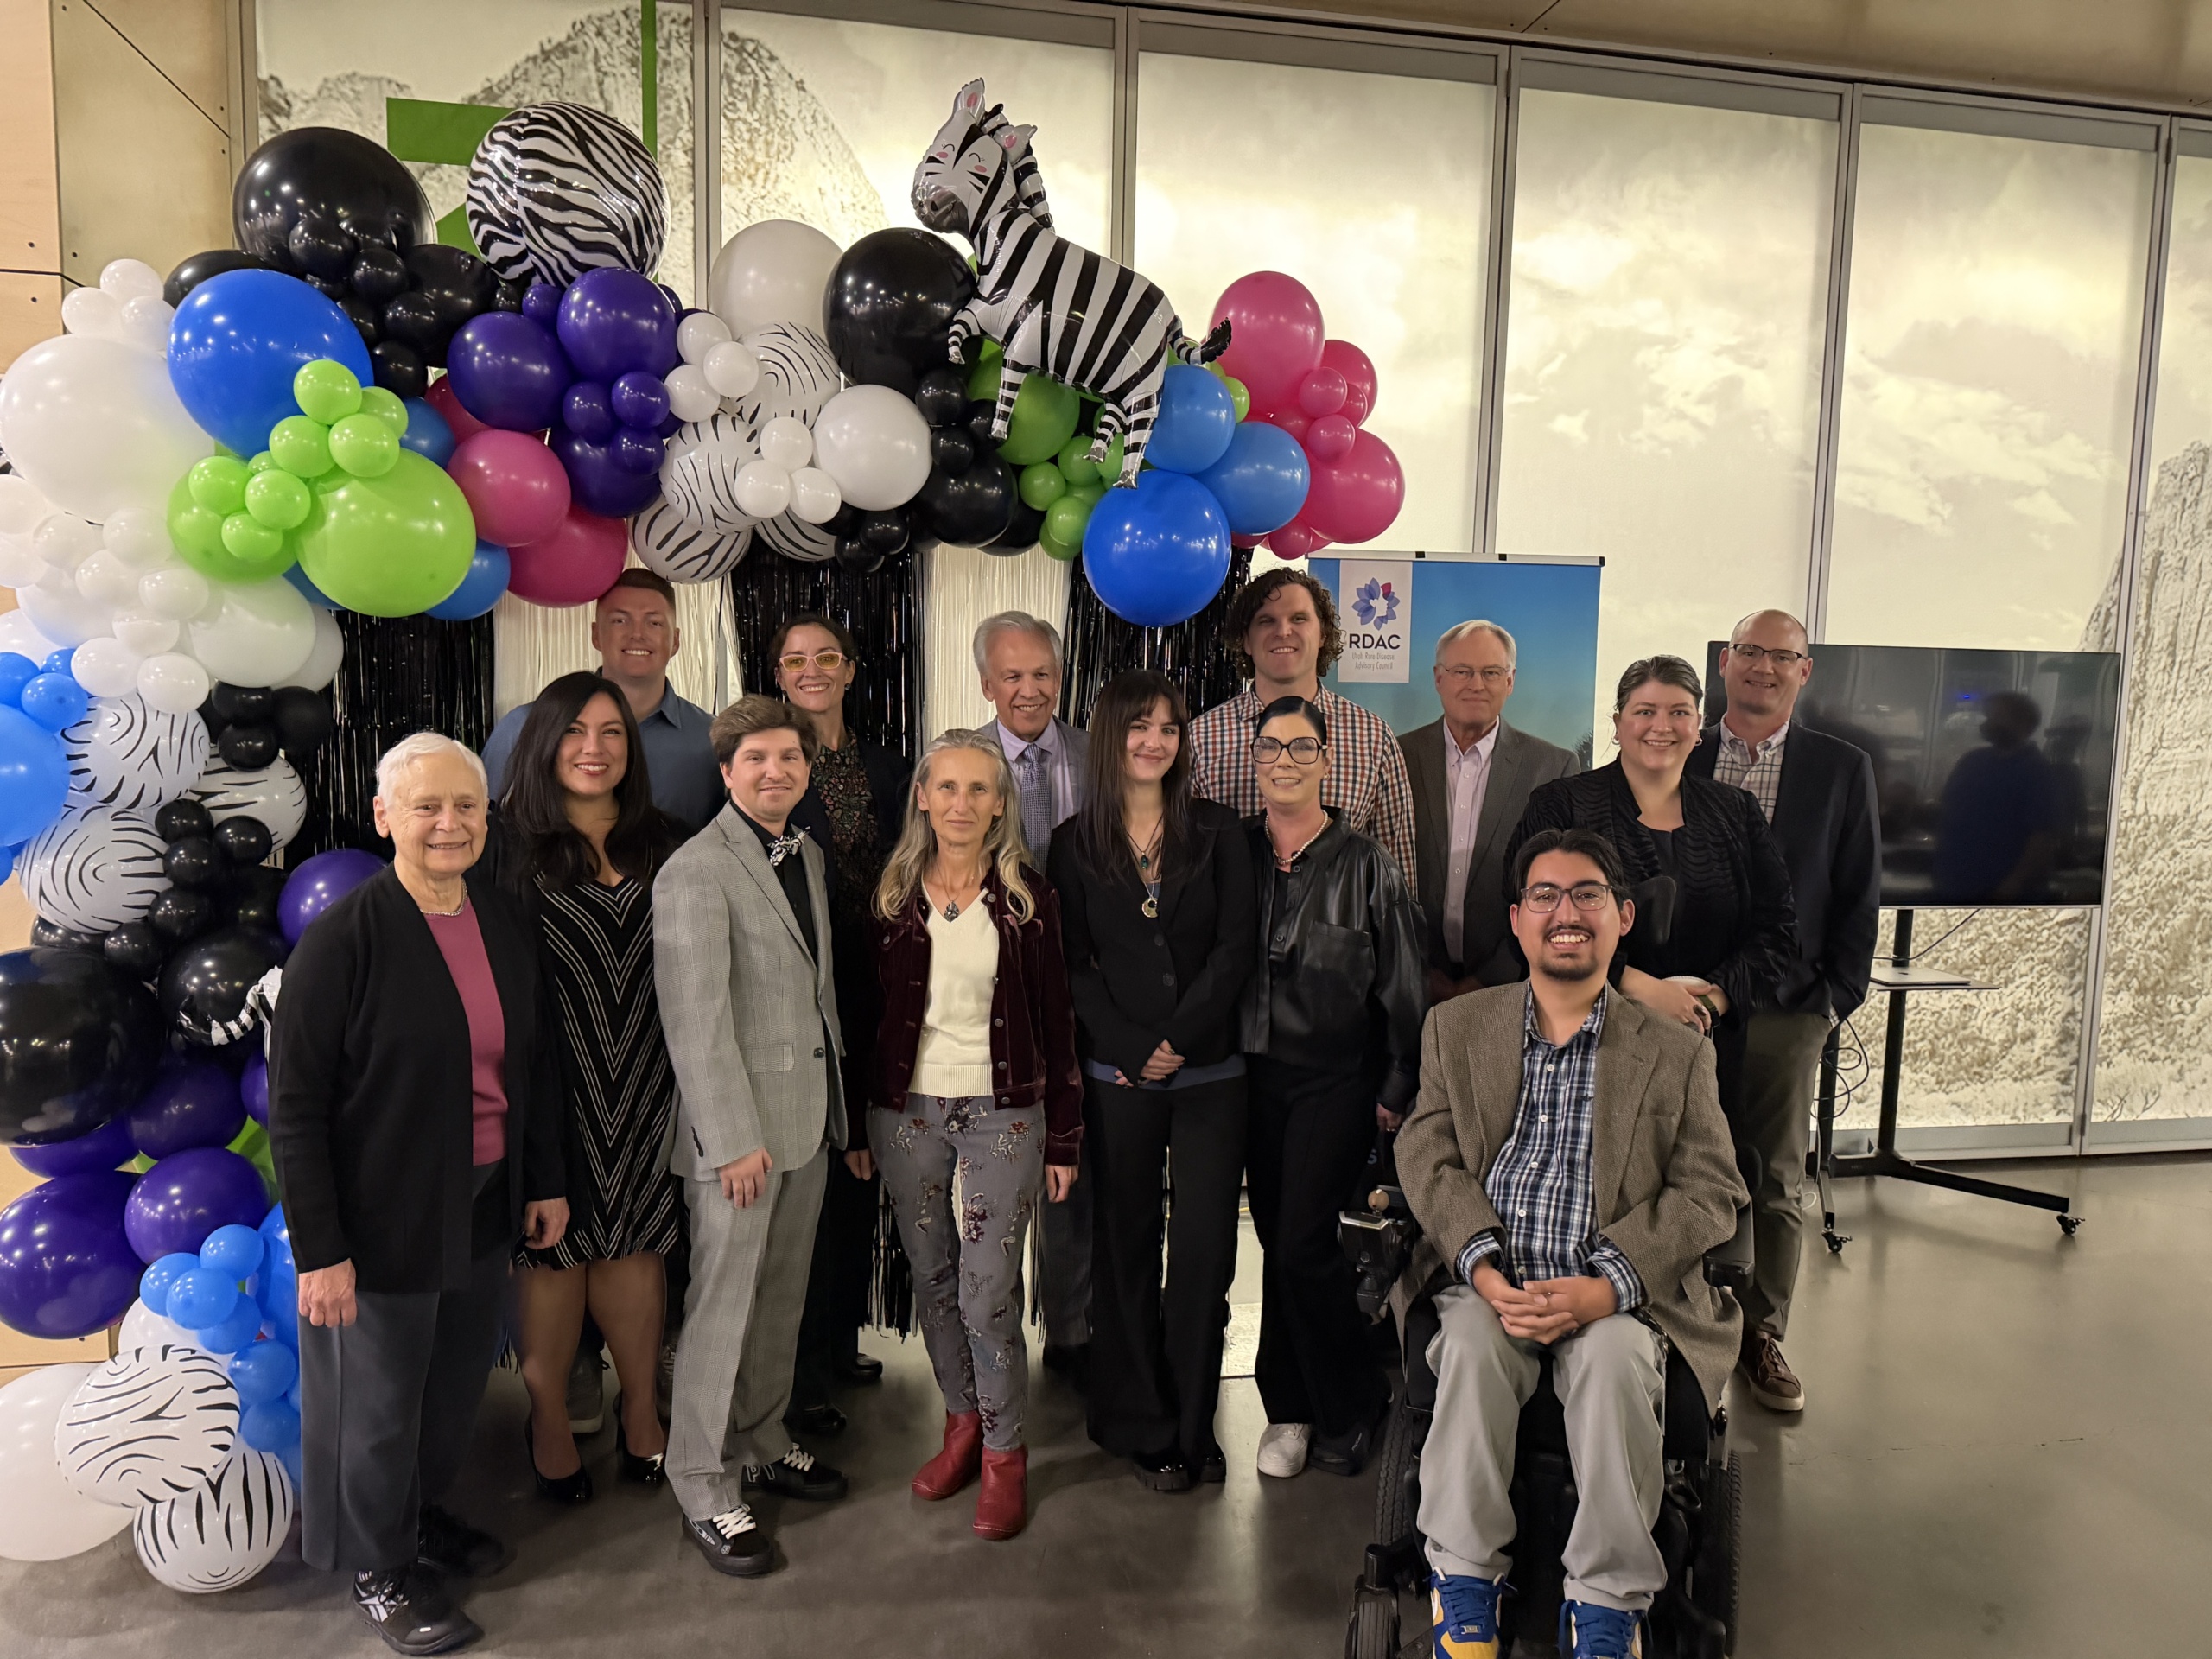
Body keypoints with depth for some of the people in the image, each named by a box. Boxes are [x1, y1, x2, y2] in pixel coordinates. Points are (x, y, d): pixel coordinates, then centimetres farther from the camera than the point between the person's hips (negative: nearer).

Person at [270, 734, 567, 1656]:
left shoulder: (506, 925, 0)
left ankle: (424, 1513, 47)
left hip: (482, 1202, 6)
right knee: (379, 1399, 12)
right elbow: (295, 1105, -16)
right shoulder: (343, 938, -18)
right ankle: (378, 1566, 36)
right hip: (382, 1215, -6)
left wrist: (546, 1182, 11)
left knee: (458, 1380, 21)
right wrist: (319, 1249, -16)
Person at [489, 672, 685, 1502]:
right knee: (553, 1246, 9)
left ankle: (641, 1409, 31)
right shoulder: (507, 844, -5)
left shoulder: (663, 844, 6)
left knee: (632, 1242, 13)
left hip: (642, 1084, 3)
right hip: (548, 1082, -3)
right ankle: (550, 1421, 29)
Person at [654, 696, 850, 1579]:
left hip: (808, 1116, 8)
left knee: (782, 1295, 18)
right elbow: (696, 1018, -18)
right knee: (724, 1304, 4)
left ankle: (762, 1445, 36)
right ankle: (707, 1488, 19)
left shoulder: (807, 854, 11)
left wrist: (835, 1103, 14)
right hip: (738, 1127, -7)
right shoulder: (696, 872, -15)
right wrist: (736, 1138, -19)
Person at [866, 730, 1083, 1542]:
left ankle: (1004, 1452, 17)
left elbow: (1056, 1019, 0)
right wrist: (860, 1124, 4)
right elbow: (868, 1007, 7)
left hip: (1002, 1111, -2)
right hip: (907, 1109, 3)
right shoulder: (892, 894, 2)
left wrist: (1063, 1137, -1)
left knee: (988, 1291, -3)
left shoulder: (1028, 896, -3)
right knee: (932, 1280, 12)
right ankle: (963, 1420, 33)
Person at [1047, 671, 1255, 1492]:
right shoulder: (1076, 845, 4)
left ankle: (1194, 1425, 19)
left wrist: (1178, 1039, -10)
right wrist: (1134, 1049, -10)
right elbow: (1075, 965, 1)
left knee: (1204, 1249, 2)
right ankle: (1142, 1427, 22)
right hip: (1117, 1077, 0)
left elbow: (1233, 950, -2)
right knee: (1126, 1248, 8)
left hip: (1209, 1073, 0)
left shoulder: (1218, 833, 4)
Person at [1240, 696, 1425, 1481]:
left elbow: (1402, 988, -1)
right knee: (1278, 1242, 10)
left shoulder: (1365, 864, -5)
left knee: (1301, 1246, -7)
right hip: (1256, 1077, 3)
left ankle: (1350, 1408, 17)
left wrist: (1395, 1090, -1)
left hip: (1337, 1079, -3)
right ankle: (1291, 1410, 27)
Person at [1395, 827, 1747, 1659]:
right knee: (1471, 1344, -30)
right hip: (1490, 1285, 1)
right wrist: (1484, 1269, -15)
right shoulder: (1455, 1028, 11)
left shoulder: (1677, 1051, 7)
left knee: (1615, 1360, -31)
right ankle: (1464, 1589, -13)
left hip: (1618, 1298, -1)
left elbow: (1708, 1192, 0)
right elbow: (1426, 1156, 3)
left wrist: (1605, 1288, -16)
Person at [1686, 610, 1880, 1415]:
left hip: (1786, 1014, 0)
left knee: (1775, 1186, 9)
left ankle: (1761, 1335, 25)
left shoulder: (1842, 769, 4)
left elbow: (1859, 896, 5)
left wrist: (1838, 998, -1)